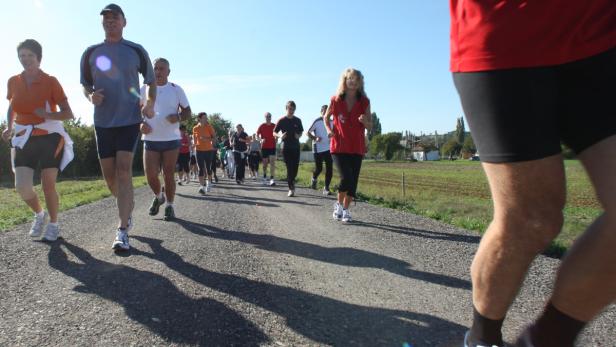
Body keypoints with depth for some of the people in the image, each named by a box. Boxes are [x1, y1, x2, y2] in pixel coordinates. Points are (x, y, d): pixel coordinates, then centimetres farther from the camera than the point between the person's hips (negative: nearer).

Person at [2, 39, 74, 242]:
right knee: (22, 186, -8)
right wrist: (9, 127, 7)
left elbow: (68, 113, -8)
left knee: (48, 185, -4)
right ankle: (39, 214, 21)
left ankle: (53, 224, 17)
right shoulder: (13, 82, 5)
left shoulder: (50, 81, -7)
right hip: (24, 139, 3)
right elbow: (12, 107, 22)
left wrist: (49, 115, -26)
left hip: (49, 137, -3)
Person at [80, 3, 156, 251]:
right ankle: (127, 209, 35)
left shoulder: (136, 51, 2)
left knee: (123, 171, -15)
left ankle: (122, 232, -13)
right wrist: (91, 96, -8)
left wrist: (150, 104, -8)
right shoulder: (91, 53, 8)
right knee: (109, 175, 7)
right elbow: (85, 85, 16)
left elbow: (151, 81, 10)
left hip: (129, 119, -3)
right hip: (103, 121, 4)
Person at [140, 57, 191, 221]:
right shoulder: (145, 89, 6)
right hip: (151, 139, 1)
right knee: (150, 175, -5)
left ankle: (169, 206, 17)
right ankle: (158, 197, 25)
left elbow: (188, 112, 6)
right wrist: (140, 123, -8)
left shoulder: (176, 90, 2)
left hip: (171, 139, -1)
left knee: (168, 174, 2)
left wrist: (178, 117, -17)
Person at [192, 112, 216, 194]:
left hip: (209, 150, 0)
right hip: (199, 150, 0)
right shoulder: (195, 128, 2)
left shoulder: (209, 127, -3)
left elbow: (214, 137, -6)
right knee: (201, 169, -9)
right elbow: (194, 139, 15)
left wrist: (207, 139, -21)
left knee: (208, 168, 10)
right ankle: (202, 186, -15)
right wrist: (195, 145, 1)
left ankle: (209, 182, 34)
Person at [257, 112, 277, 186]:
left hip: (272, 146, 0)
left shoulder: (274, 126, 3)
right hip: (264, 147, 0)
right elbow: (257, 135, 4)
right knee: (265, 163, 10)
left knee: (272, 162, -12)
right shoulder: (262, 126, 0)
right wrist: (261, 139, -14)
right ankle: (264, 177, 30)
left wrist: (275, 141, 5)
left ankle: (272, 179, -17)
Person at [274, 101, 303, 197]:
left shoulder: (298, 120, 6)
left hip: (296, 146, 2)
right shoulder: (281, 120, -1)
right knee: (289, 168, -6)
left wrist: (298, 136, -7)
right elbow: (274, 133, 4)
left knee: (295, 167, 2)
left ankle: (292, 181, 32)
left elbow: (301, 132, 16)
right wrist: (280, 136, -18)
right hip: (286, 147, -2)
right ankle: (291, 188, 0)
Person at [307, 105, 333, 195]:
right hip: (318, 149, -4)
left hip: (328, 148, 4)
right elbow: (308, 132, -7)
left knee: (329, 169, -5)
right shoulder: (317, 121, -6)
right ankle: (314, 179, 35)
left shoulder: (331, 122, 8)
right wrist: (315, 138, -23)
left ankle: (326, 188, 3)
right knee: (319, 168, 2)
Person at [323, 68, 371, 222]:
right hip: (339, 146, -2)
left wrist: (365, 121, -18)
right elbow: (326, 117, 14)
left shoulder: (364, 102, 0)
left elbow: (370, 126, 5)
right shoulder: (335, 100, -2)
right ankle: (339, 204, 13)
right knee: (346, 177, -15)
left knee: (353, 181, 2)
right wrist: (328, 129, -5)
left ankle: (345, 210, 21)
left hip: (357, 148, 2)